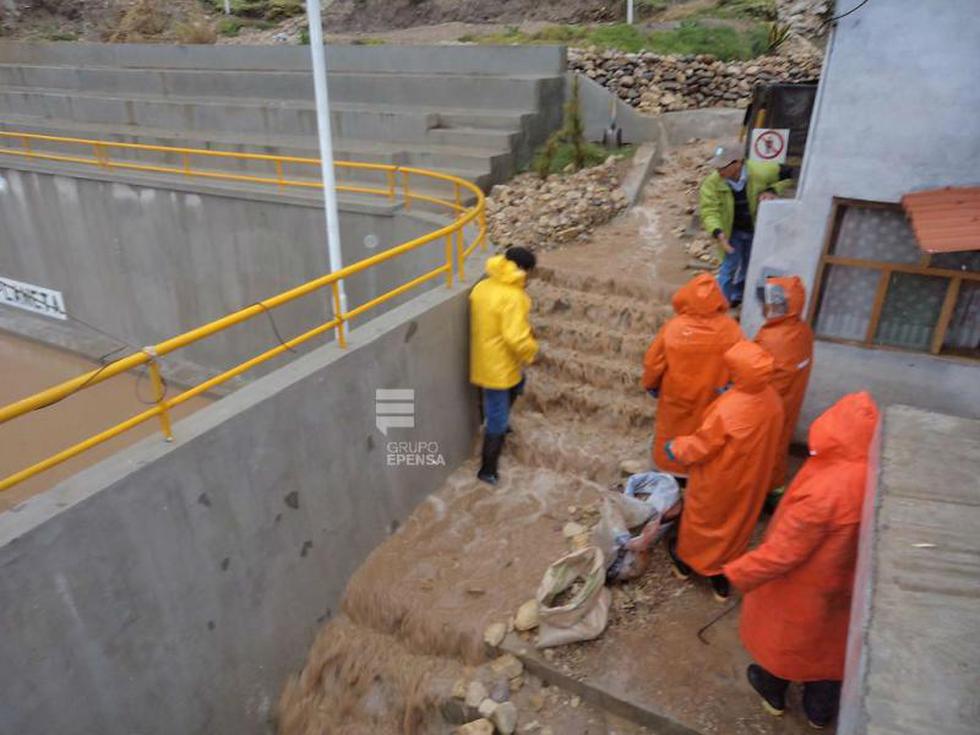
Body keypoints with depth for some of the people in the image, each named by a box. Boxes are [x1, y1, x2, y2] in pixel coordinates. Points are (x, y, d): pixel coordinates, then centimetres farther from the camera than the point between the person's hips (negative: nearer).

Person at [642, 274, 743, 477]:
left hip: (677, 396, -1)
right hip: (712, 398, 1)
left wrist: (651, 385, 5)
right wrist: (725, 386, 9)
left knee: (672, 432, 24)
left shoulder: (673, 328, -25)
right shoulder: (731, 329, -22)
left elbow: (653, 362, -13)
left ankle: (669, 467, 43)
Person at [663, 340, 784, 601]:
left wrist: (676, 447, -4)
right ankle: (722, 577, 40)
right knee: (737, 521, 23)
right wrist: (731, 395, 5)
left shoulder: (727, 410, -37)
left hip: (719, 480, -5)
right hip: (751, 477, 5)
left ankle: (686, 559, 47)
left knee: (702, 518, 21)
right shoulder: (772, 398, -15)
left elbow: (701, 446, -23)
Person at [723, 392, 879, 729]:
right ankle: (820, 709, 52)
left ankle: (774, 692, 51)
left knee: (784, 634, 24)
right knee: (833, 640, 28)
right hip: (846, 581, 6)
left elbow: (782, 552, -29)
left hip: (803, 585, -5)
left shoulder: (825, 491, -39)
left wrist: (737, 573, -15)